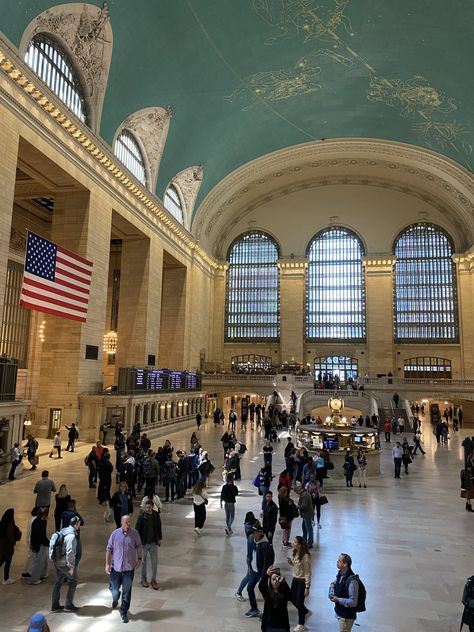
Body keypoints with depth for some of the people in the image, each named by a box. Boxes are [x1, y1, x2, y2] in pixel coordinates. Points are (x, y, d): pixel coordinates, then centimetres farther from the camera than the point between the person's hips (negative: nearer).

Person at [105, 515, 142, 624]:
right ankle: (115, 600, 45)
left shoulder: (134, 533, -6)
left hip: (129, 568, 0)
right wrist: (107, 564, -3)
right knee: (114, 590, 8)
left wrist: (139, 559, 6)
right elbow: (109, 549, 0)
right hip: (116, 567, 0)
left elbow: (138, 546, 7)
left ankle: (124, 612, 26)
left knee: (127, 592, 6)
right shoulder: (115, 534, -6)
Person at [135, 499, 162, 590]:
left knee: (154, 561, 6)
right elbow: (137, 529, -11)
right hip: (144, 542, -2)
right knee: (144, 561, 14)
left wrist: (160, 538, 9)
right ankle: (143, 579, 31)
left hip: (153, 542, 3)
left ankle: (153, 580, 20)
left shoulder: (156, 515, -6)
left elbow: (159, 527, 6)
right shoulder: (141, 516, -16)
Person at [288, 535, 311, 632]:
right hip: (295, 579, 8)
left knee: (299, 602, 5)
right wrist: (291, 563, -7)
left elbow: (308, 573, -20)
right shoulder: (295, 553, 0)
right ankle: (305, 611, 46)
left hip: (302, 581, -8)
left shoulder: (305, 556, -24)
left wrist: (307, 587, -18)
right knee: (293, 599, 17)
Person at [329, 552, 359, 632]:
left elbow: (353, 602, -26)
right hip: (340, 612, 8)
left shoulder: (351, 581, -28)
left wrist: (338, 600, -22)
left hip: (347, 616, -8)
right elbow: (334, 583, 19)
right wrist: (332, 586, -3)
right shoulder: (340, 573, -1)